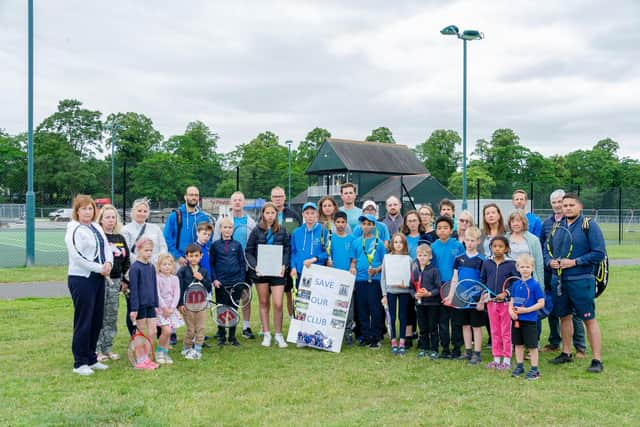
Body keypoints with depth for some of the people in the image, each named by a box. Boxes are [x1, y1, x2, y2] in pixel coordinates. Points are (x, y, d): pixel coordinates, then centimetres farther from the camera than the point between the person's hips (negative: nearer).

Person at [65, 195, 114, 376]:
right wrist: (100, 268, -17)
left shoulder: (96, 227, 12)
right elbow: (77, 257, -18)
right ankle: (80, 363, 10)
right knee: (83, 322, -1)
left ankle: (91, 359, 24)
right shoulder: (73, 230, -10)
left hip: (98, 279, 7)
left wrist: (109, 263, -8)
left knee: (97, 320, 12)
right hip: (81, 279, -7)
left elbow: (106, 247, 13)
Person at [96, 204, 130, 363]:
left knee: (112, 317, 10)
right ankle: (97, 350, 5)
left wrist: (124, 278, 11)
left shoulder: (120, 238, 14)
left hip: (115, 281, 6)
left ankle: (107, 348, 19)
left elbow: (126, 260, 18)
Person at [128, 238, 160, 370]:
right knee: (142, 333, 3)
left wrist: (156, 304, 14)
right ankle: (140, 360, 14)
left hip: (150, 305, 6)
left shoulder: (151, 267, 9)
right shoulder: (135, 267, -11)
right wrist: (134, 308, -15)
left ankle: (147, 358, 18)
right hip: (140, 305, -6)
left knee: (152, 332, 6)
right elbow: (133, 289, -13)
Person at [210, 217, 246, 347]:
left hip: (235, 282, 1)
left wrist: (241, 280, 0)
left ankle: (232, 336, 16)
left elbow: (242, 263, 7)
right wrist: (214, 279, -7)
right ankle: (221, 336, 16)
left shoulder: (237, 245, 5)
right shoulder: (215, 245, 3)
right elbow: (211, 264, 3)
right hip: (220, 282, -1)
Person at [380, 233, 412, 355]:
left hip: (404, 291, 0)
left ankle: (402, 343, 13)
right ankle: (394, 343, 14)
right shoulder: (387, 257, 3)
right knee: (392, 317, 4)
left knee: (403, 317, 5)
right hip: (390, 291, 1)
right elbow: (383, 277, 3)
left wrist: (406, 284, -20)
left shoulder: (408, 259, 1)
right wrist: (384, 294, -1)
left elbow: (412, 276, 0)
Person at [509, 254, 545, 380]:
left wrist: (527, 310, -19)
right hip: (516, 320, 5)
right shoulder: (516, 284, 6)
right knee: (518, 344, 15)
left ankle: (534, 370, 14)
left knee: (532, 346, 3)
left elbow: (541, 303, -11)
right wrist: (511, 310, -5)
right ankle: (519, 366, 29)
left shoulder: (535, 284, -10)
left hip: (530, 320, -5)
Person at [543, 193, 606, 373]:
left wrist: (574, 262, -17)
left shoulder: (589, 225, -7)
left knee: (589, 319, -3)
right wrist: (550, 261, -5)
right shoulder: (557, 226, 10)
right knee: (564, 316, 15)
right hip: (559, 280, 6)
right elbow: (546, 249, 16)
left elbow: (599, 253, -11)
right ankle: (566, 353, 30)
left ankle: (597, 360, 3)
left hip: (581, 281, -6)